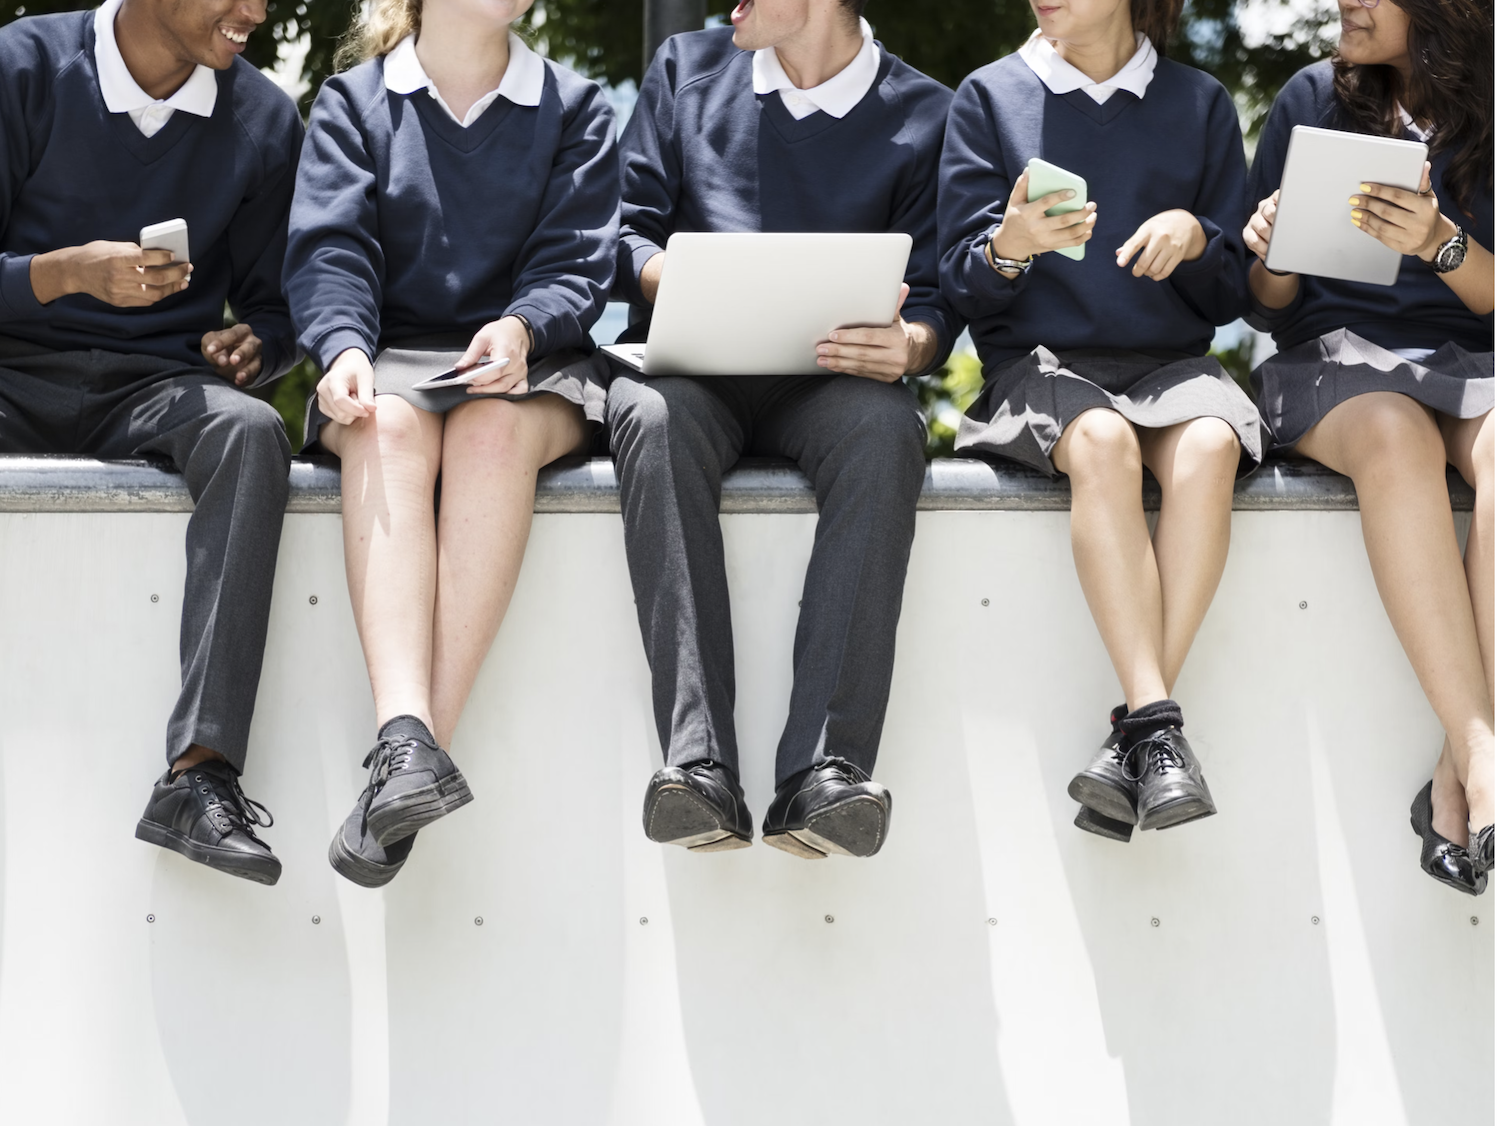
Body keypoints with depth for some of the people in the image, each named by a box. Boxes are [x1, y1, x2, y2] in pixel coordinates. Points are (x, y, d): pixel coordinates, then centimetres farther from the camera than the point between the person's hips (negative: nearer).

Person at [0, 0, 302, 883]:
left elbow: (275, 306, 16)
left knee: (253, 431, -33)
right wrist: (72, 272, -21)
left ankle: (199, 776, -42)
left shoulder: (263, 118, 9)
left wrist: (254, 345, -8)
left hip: (157, 383, 2)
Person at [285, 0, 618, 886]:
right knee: (391, 429, -36)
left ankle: (423, 744, -46)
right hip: (392, 356, 0)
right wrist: (344, 348, -21)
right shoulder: (352, 104, 15)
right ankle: (406, 739, -54)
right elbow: (329, 248, 0)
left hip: (527, 360, 0)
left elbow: (578, 262, 3)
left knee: (492, 428, -36)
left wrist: (521, 327, -20)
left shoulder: (576, 109, 15)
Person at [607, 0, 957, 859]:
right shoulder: (688, 69, 17)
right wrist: (669, 278, -11)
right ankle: (700, 766, -45)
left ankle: (824, 772, -45)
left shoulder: (924, 115, 10)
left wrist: (910, 345, -19)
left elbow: (933, 295, 6)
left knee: (886, 428, -36)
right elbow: (626, 228, 13)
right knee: (654, 418, -35)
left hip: (828, 382, -1)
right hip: (692, 367, 1)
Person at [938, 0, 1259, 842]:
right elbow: (962, 284, 3)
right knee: (1102, 442, -36)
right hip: (1040, 358, -1)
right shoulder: (991, 97, 10)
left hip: (1168, 358, 1)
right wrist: (1007, 248, -20)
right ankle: (1159, 726, -41)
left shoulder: (1200, 104, 13)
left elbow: (1228, 298, 12)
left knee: (1210, 445, -33)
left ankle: (1133, 739, -36)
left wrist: (1194, 236, -10)